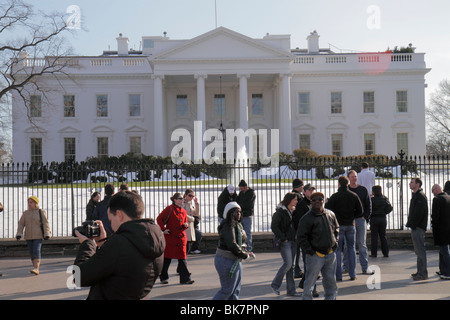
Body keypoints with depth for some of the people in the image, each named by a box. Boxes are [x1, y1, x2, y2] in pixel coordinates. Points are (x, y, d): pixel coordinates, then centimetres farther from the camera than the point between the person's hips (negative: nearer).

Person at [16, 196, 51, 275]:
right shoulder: (25, 213, 7)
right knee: (31, 252, 6)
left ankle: (36, 268, -21)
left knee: (37, 251, -15)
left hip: (38, 236, -4)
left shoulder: (41, 212, -2)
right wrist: (19, 234, -6)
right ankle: (36, 268, 15)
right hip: (28, 236, 4)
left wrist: (46, 234, -13)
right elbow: (21, 224, 6)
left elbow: (45, 223, -5)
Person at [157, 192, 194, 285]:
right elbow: (159, 219, -8)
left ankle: (185, 279, 5)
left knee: (182, 258, 3)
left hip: (181, 238, 5)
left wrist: (186, 225, -1)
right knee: (167, 258, 5)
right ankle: (163, 277, 21)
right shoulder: (169, 209, -7)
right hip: (170, 238, -5)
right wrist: (163, 229, -13)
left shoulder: (183, 211, 12)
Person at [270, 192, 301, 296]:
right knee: (288, 263, -14)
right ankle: (275, 285, 3)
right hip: (284, 242, -7)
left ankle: (291, 290, 14)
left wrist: (296, 238, 9)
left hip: (293, 241, 7)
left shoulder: (293, 211, 13)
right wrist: (283, 238, -15)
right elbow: (274, 226, -15)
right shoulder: (280, 211, -10)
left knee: (291, 265, 9)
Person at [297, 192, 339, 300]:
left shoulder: (330, 214, 6)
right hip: (315, 256, -5)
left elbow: (336, 229, 21)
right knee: (310, 282, 2)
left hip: (330, 254, 5)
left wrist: (335, 243, 10)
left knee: (331, 281, 15)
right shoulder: (307, 218, -11)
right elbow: (301, 237, -11)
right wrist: (310, 251, -13)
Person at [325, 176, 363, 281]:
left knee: (337, 250, 2)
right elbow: (360, 211, 5)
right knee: (351, 249, 12)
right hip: (350, 225, 3)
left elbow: (327, 209, -13)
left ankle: (338, 275, 0)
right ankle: (352, 274, 13)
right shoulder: (354, 196, 3)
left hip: (338, 225, -3)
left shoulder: (335, 196, -10)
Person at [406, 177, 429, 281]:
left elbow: (419, 213, -21)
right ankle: (420, 272, 21)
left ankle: (423, 274, -4)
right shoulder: (416, 195, 19)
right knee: (418, 251, 14)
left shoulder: (420, 196, -14)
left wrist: (412, 224, -19)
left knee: (420, 250, -7)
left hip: (418, 227, -11)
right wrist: (410, 224, 16)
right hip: (415, 227, 11)